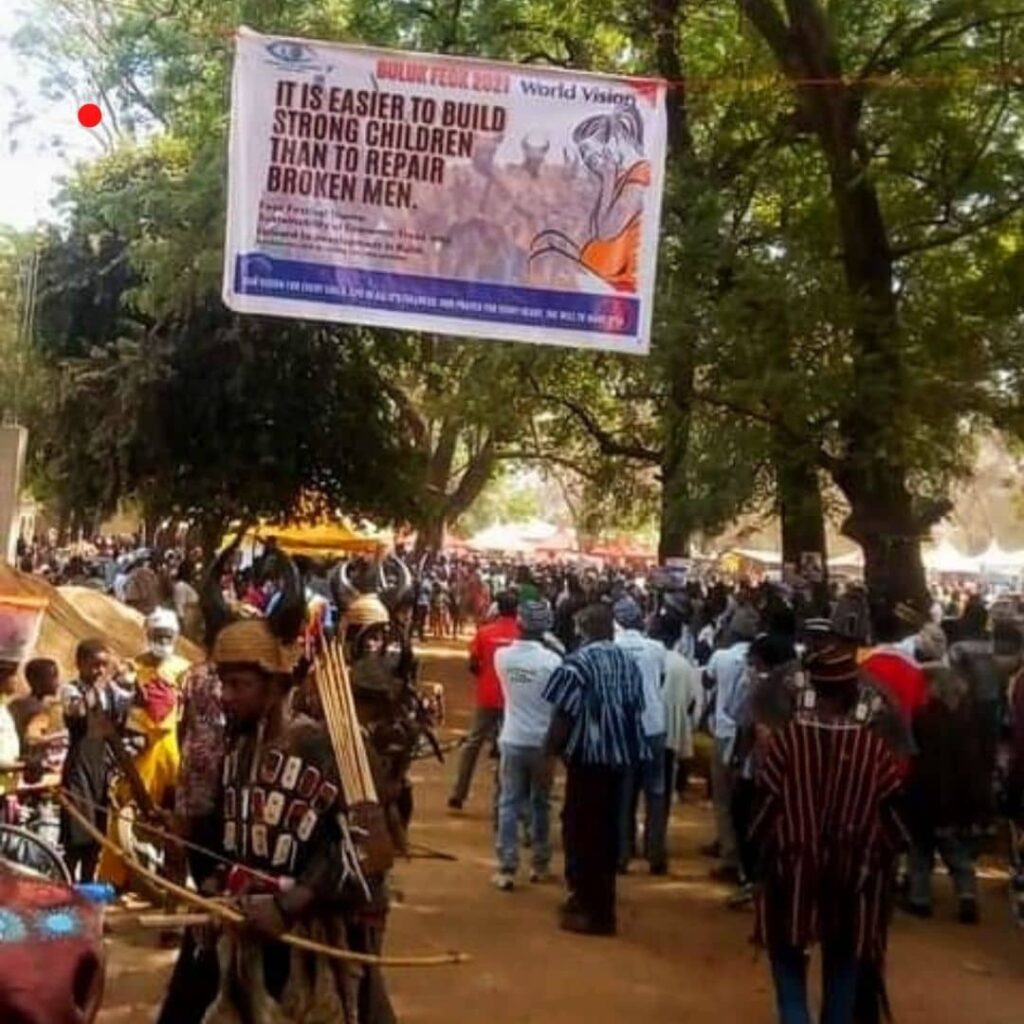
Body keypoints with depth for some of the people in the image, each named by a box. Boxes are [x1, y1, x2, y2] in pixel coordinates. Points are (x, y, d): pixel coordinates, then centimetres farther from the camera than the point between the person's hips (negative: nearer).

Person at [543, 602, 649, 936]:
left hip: (589, 754, -7)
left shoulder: (578, 663, -13)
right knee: (606, 827, 17)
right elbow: (636, 708, 10)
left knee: (583, 829, 4)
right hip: (620, 753, 7)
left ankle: (596, 911, 8)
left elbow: (564, 714, -14)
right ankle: (593, 898, 30)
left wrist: (553, 747, -3)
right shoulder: (628, 662, 6)